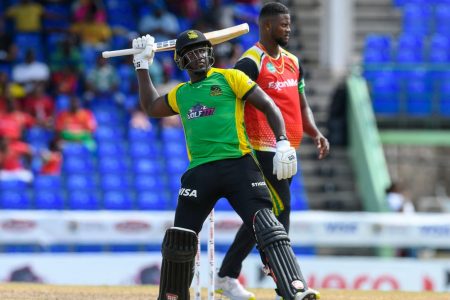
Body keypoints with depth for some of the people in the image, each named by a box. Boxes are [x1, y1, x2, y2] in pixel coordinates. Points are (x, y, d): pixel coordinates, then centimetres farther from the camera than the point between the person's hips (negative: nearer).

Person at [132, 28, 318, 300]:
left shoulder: (230, 78, 7)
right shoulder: (181, 93, 21)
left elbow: (268, 106, 2)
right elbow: (151, 107, 39)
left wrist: (283, 143, -11)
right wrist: (143, 65, 34)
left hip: (238, 165, -4)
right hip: (199, 172, 5)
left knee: (267, 226, -19)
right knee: (179, 240, 3)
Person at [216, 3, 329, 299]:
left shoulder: (293, 61, 17)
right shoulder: (251, 62, -9)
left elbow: (302, 105, 24)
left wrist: (316, 133, 7)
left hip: (288, 150, 9)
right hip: (264, 149, -9)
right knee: (280, 209, -12)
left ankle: (227, 276, 21)